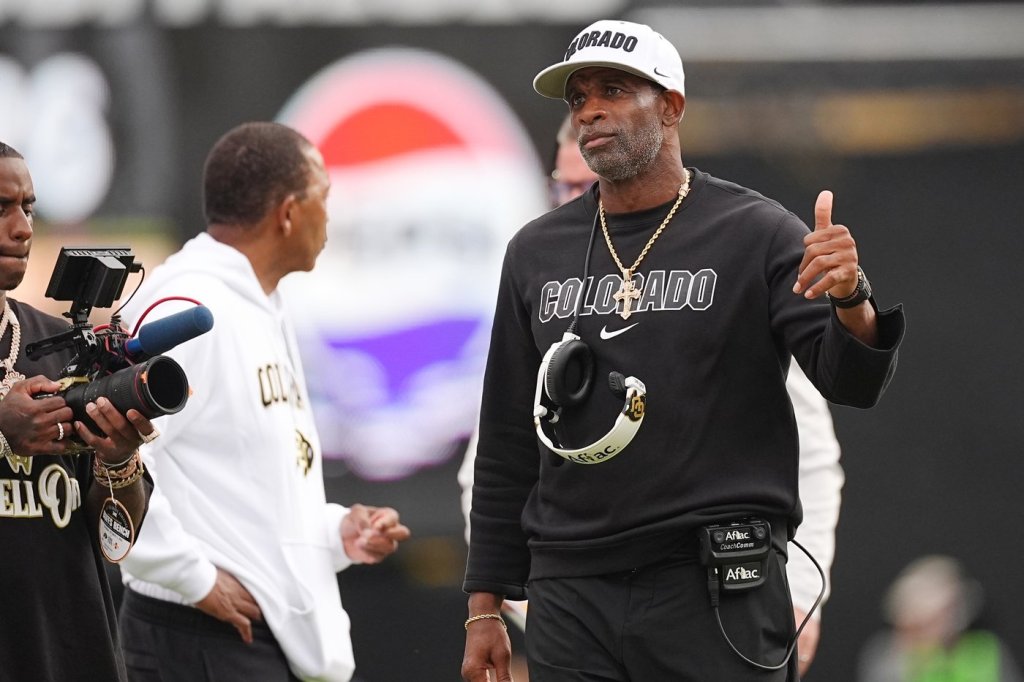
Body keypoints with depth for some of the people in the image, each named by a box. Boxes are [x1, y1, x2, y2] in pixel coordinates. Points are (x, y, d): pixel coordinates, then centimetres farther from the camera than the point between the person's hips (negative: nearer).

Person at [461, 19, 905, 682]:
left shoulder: (757, 234, 0)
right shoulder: (537, 253, 11)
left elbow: (850, 381, -8)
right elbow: (506, 446, 16)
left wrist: (852, 302, -30)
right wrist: (485, 607, 12)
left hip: (718, 594, -4)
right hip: (570, 596, 4)